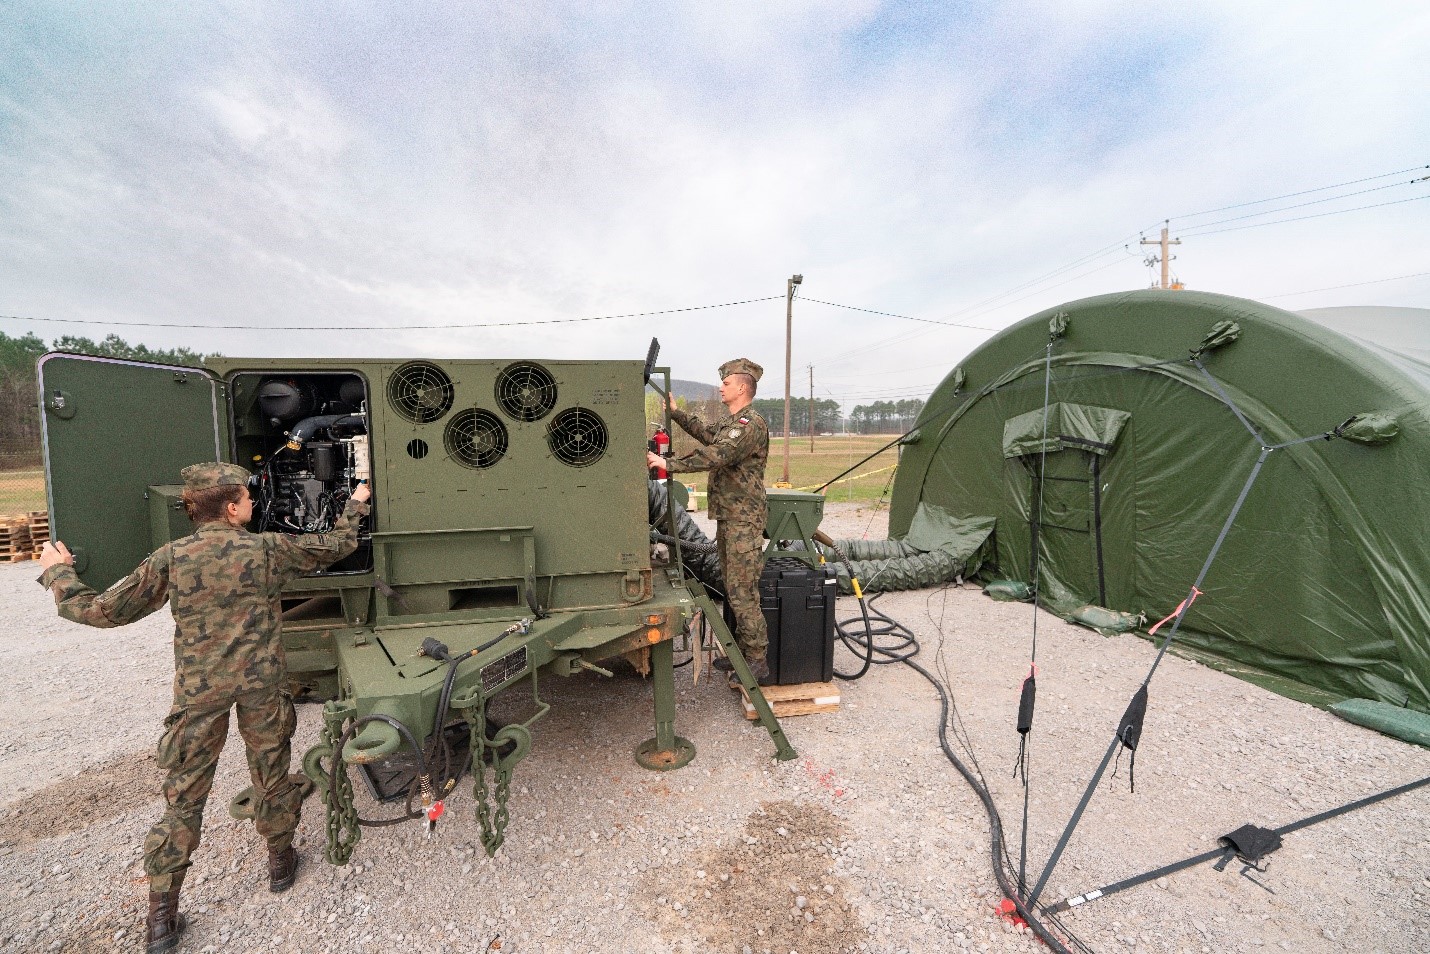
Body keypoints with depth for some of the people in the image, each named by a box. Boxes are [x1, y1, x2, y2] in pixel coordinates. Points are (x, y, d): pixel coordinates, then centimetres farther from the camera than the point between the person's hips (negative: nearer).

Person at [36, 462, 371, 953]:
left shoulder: (170, 558, -5)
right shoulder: (267, 548, -8)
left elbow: (103, 610, 3)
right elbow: (337, 545, 3)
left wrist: (58, 571, 19)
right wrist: (355, 504, 19)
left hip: (197, 690, 1)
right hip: (261, 684, -1)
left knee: (184, 797, 13)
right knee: (272, 775, 17)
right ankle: (280, 862, 36)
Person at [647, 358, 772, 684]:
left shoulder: (751, 424, -15)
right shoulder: (729, 421, 17)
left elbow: (716, 455, -27)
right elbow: (706, 434, 35)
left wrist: (669, 464, -25)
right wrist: (676, 412, 29)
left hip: (743, 520, -10)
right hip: (727, 517, 10)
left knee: (742, 591, -8)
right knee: (733, 587, 14)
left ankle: (758, 663, 1)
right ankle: (743, 651, 26)